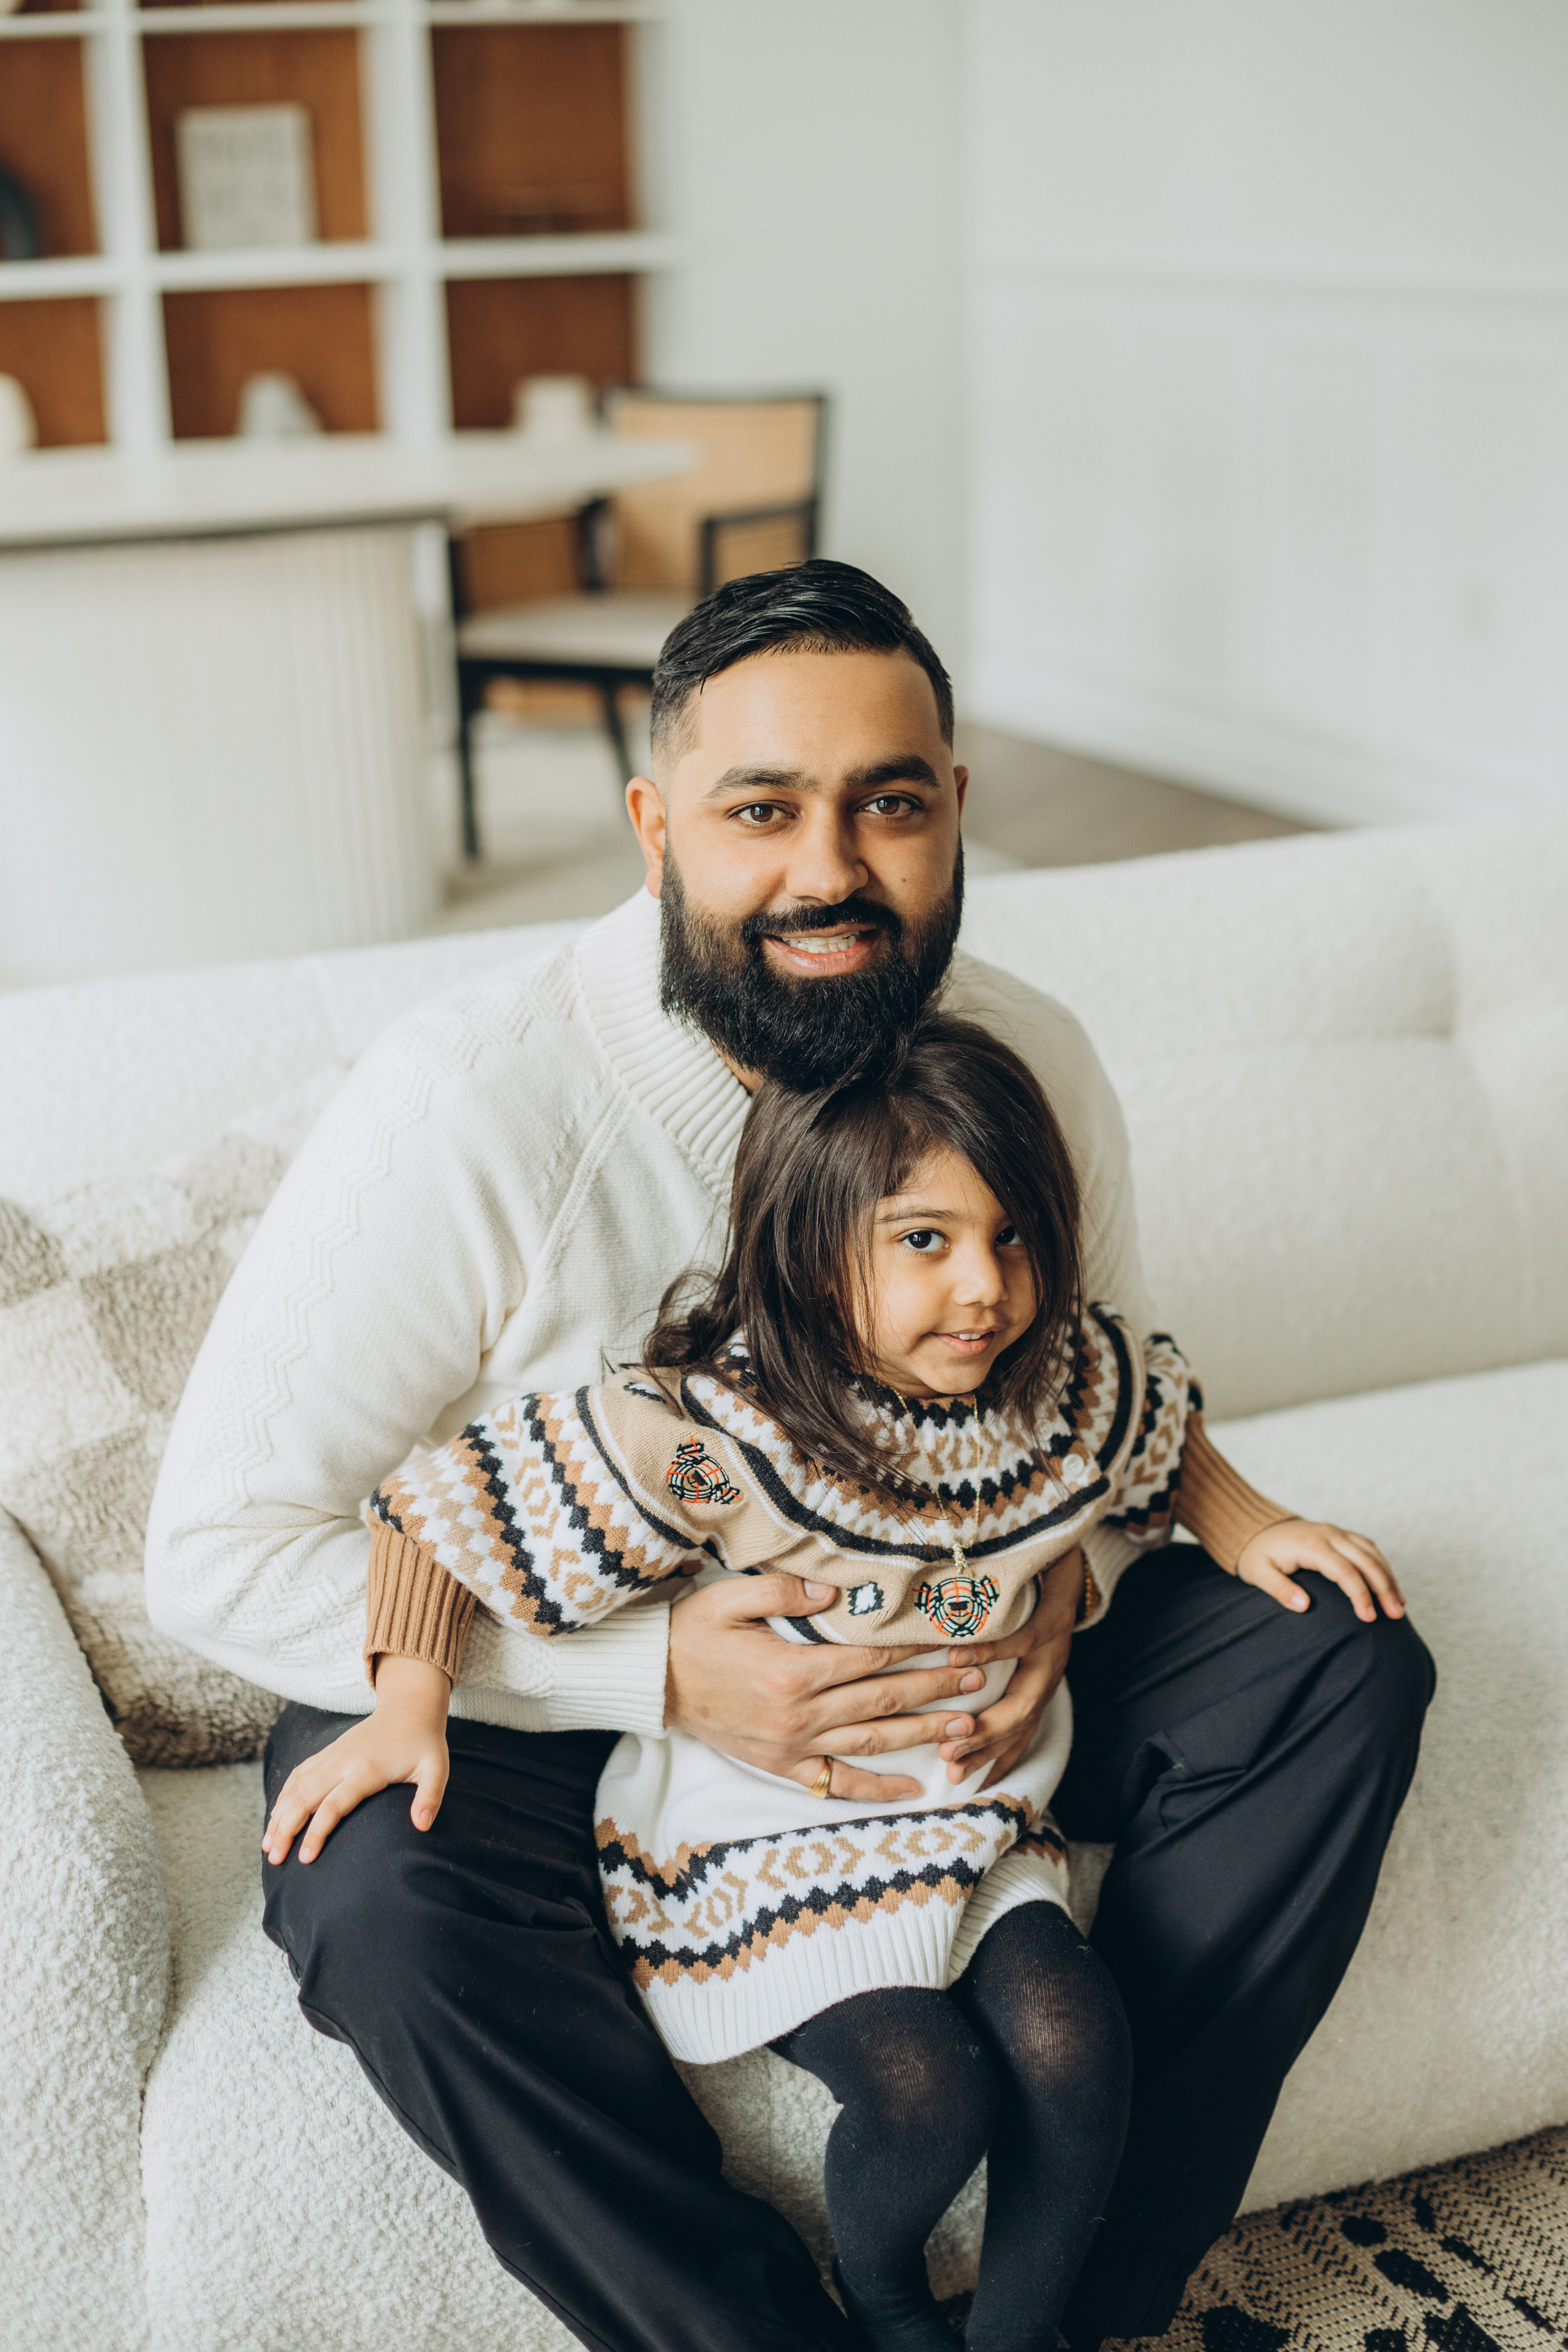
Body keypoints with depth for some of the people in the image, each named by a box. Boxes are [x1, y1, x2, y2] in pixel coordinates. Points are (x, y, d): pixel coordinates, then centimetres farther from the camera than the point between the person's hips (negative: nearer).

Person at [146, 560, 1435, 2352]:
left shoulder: (1030, 1062, -10)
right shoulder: (465, 1102, -25)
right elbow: (221, 1550, -23)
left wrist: (1058, 1572, -15)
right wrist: (659, 1674, -30)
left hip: (919, 1650, 4)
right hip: (525, 1676, -4)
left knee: (1338, 1664, -11)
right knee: (392, 1895, -36)